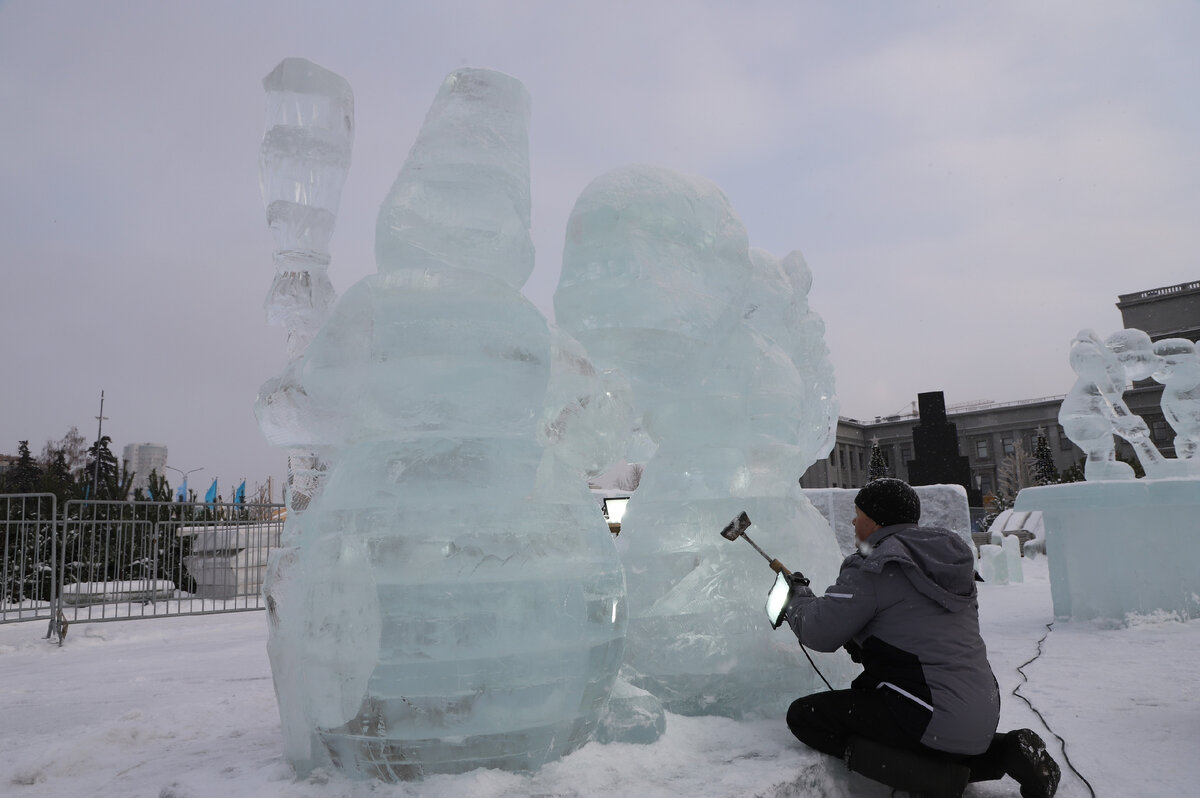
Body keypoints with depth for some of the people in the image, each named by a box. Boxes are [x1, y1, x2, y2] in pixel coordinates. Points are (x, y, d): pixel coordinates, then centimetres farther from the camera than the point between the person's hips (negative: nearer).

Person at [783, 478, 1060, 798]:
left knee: (804, 714, -7)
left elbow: (819, 633, -14)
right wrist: (863, 645, 17)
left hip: (938, 721, -9)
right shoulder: (950, 558, 13)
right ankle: (1006, 751, 13)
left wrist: (797, 595, 7)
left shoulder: (873, 568, -14)